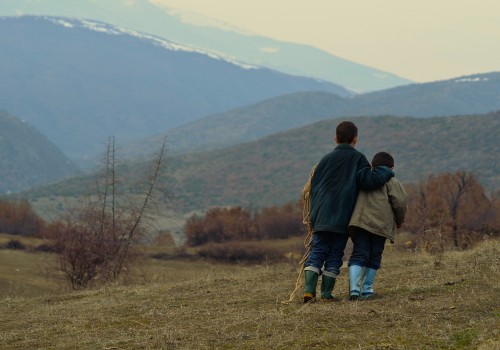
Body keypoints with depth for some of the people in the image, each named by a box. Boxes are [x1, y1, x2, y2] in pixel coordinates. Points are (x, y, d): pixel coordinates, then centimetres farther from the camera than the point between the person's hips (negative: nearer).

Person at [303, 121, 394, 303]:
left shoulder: (326, 159, 13)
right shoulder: (357, 158, 1)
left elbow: (313, 186, 12)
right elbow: (369, 180, -12)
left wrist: (313, 214, 16)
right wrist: (386, 171, 5)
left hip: (320, 217, 3)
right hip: (342, 218, -3)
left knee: (317, 251, 5)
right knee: (335, 254, 5)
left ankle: (309, 288, -11)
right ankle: (326, 293, 1)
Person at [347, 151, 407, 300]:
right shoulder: (391, 181, 7)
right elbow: (400, 202, -4)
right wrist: (400, 220, 13)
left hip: (360, 221, 3)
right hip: (381, 224, -3)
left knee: (359, 255, -2)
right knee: (374, 257, 9)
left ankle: (354, 287, -21)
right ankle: (367, 289, 11)